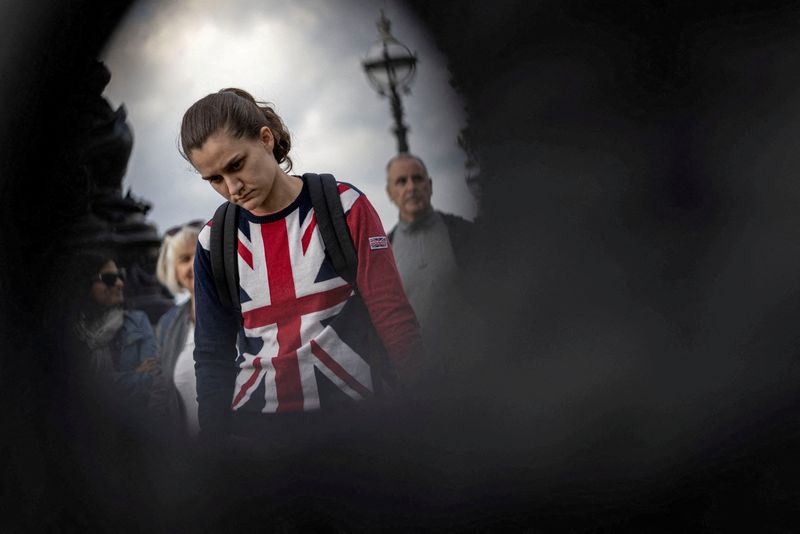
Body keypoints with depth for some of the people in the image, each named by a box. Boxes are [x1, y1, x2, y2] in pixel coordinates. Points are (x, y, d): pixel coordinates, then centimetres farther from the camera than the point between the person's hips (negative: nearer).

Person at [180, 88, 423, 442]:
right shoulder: (214, 242, 7)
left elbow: (393, 317, -3)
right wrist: (213, 438, 3)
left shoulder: (343, 207, -1)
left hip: (350, 413, -2)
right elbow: (213, 355, 12)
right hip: (254, 423, 2)